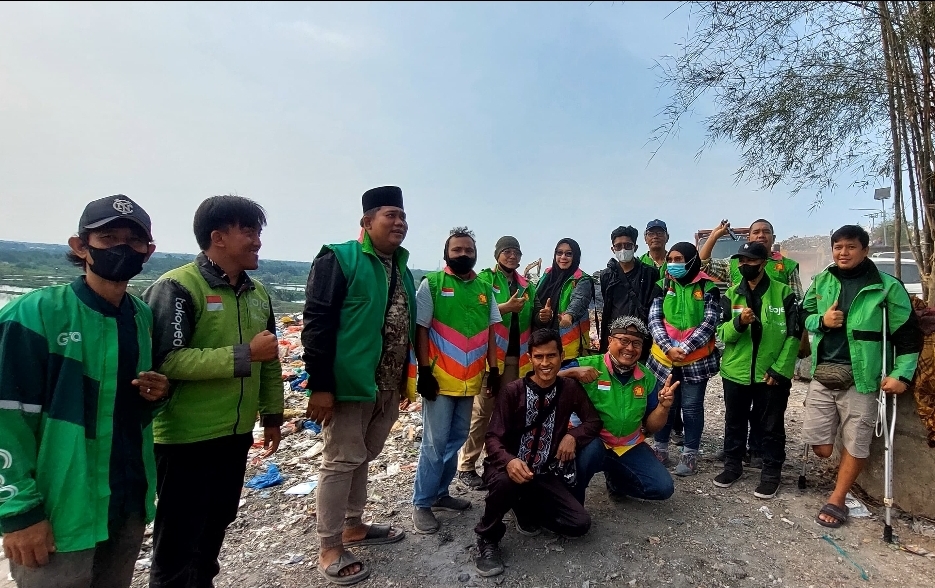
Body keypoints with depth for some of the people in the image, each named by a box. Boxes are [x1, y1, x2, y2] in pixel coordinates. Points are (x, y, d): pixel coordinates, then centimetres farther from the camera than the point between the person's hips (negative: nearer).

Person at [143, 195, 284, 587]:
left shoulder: (257, 293, 7)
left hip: (236, 434, 7)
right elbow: (165, 361, -26)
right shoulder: (177, 287, -16)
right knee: (179, 540, 10)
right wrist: (245, 354, -24)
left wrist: (272, 415, 15)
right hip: (186, 438, -7)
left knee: (215, 528, 22)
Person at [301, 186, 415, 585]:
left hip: (387, 387, 8)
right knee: (341, 463, 3)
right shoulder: (339, 259, -10)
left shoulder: (401, 268, 14)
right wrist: (320, 385, -19)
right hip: (349, 385, -7)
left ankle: (353, 526, 36)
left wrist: (404, 378, 18)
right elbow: (317, 325, -16)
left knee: (361, 459, 20)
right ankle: (330, 549, 18)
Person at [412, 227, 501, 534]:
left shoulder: (485, 289, 9)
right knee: (435, 443, 1)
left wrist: (493, 369, 6)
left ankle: (440, 493, 30)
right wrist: (424, 372, -12)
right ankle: (421, 503, 15)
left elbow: (490, 332, 12)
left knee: (456, 439, 15)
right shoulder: (431, 283, -5)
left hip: (470, 380, 5)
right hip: (440, 379, -5)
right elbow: (421, 330, -7)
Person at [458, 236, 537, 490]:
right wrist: (506, 307, -25)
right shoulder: (485, 278, 0)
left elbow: (531, 321, 19)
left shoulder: (527, 285, 16)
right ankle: (466, 466, 6)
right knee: (482, 410, -5)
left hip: (516, 356, 5)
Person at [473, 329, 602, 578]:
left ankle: (526, 507, 14)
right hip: (510, 467, -3)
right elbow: (493, 437, -14)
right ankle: (487, 538, -8)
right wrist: (509, 461, -36)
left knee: (580, 524, -13)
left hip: (545, 474, 4)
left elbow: (594, 421, 8)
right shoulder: (513, 391, -13)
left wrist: (573, 435, -13)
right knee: (506, 481, -38)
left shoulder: (570, 388, -3)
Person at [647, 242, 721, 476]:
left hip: (696, 359, -2)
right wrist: (668, 348, -16)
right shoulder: (663, 285, 3)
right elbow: (654, 319, -3)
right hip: (664, 356, 2)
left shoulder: (707, 288, -5)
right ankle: (660, 448, 26)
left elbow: (709, 323, -10)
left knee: (692, 406, 6)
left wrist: (685, 348, -18)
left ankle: (690, 454, 21)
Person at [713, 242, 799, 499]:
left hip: (771, 374, -3)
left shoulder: (783, 293, -4)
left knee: (771, 426, 10)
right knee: (734, 422, 15)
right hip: (736, 372, 3)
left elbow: (793, 335, -5)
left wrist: (779, 369, -11)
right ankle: (732, 465, 31)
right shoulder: (731, 295, 4)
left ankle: (771, 473, 25)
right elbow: (723, 334, -2)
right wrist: (739, 322, -23)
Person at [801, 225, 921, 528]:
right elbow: (803, 315, 17)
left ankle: (837, 500, 25)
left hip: (861, 378, -3)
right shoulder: (821, 281, 7)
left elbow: (908, 333, -3)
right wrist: (821, 320, -6)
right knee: (819, 444, 3)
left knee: (855, 444, 7)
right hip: (823, 374, 3)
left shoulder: (887, 286, -5)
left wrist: (901, 374, -11)